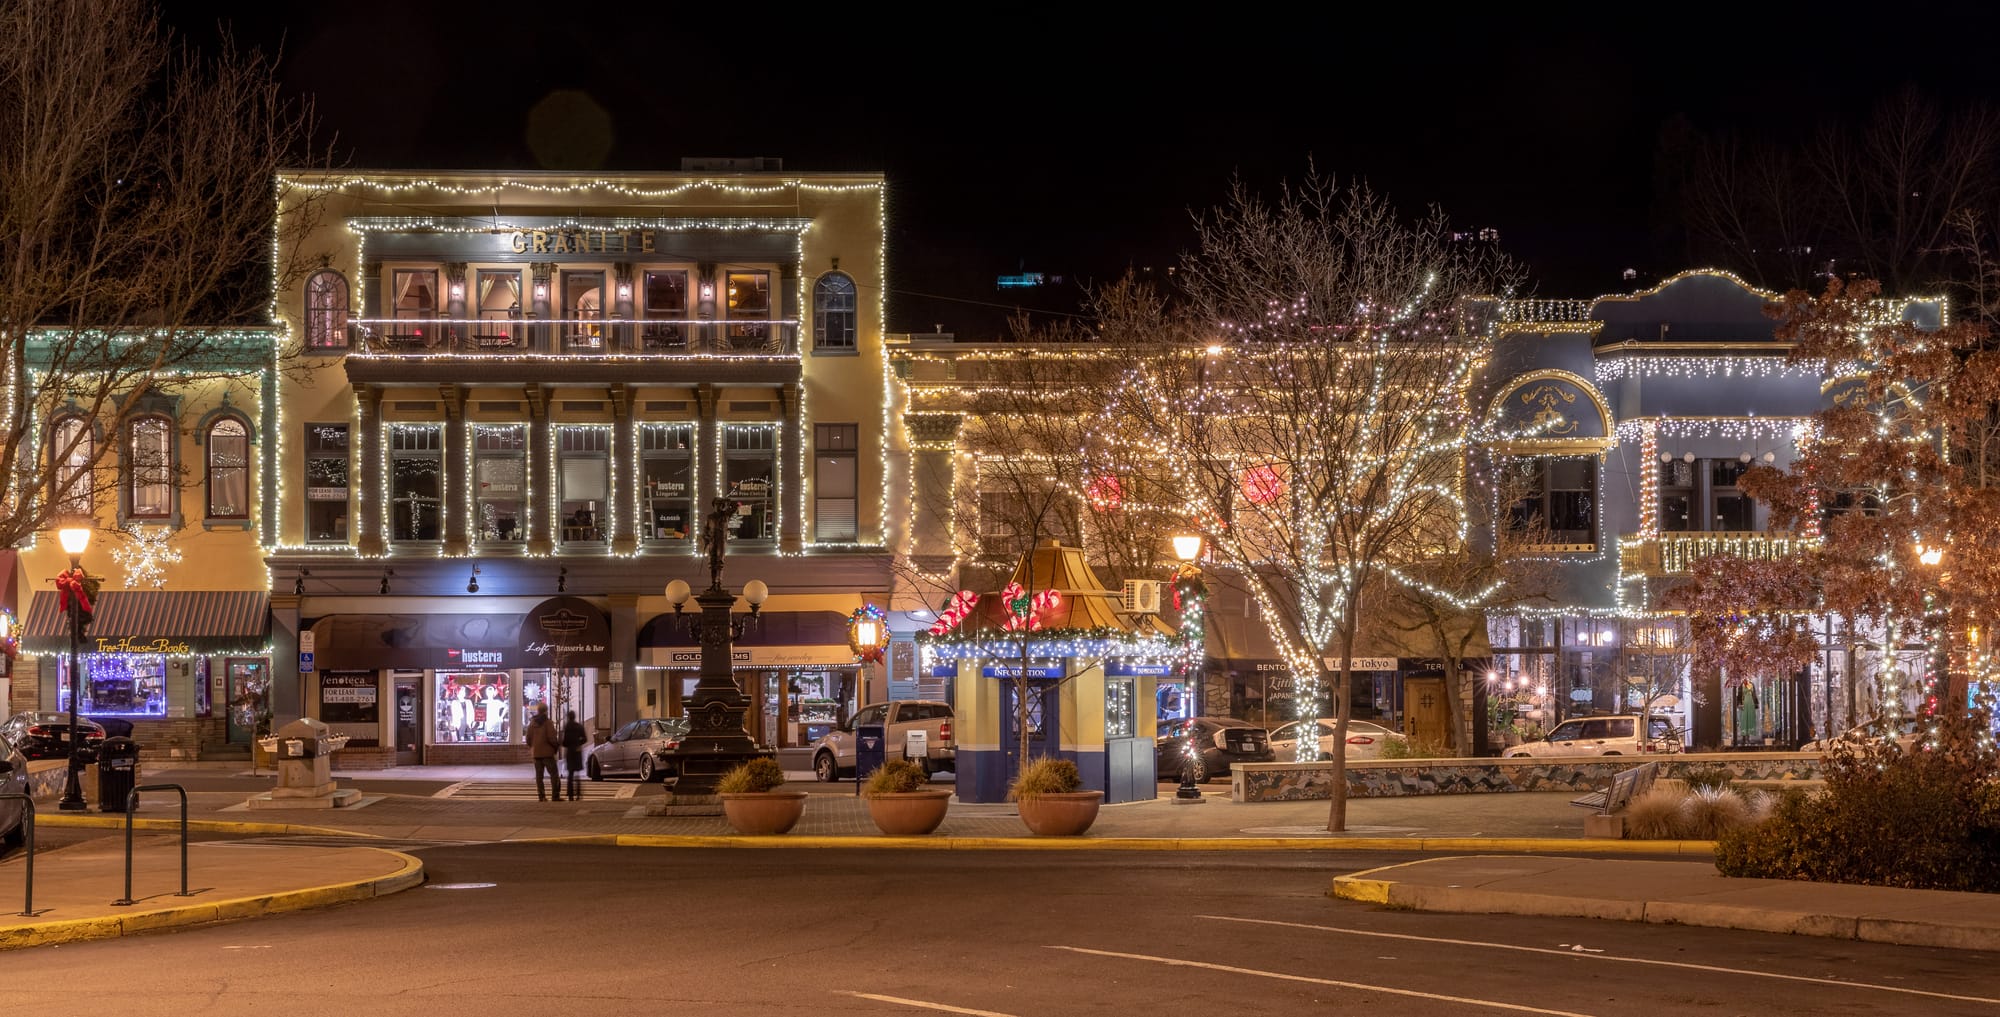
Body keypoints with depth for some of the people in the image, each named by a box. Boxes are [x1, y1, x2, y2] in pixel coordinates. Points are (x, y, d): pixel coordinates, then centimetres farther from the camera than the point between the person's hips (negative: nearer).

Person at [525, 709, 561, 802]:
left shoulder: (532, 723, 7)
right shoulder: (548, 723, -11)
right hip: (547, 753, -5)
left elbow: (528, 738, 9)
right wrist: (558, 744, 1)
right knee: (554, 774, -1)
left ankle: (541, 796, 5)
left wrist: (531, 747, 27)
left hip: (536, 753, 5)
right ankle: (555, 796, -7)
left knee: (539, 775, 9)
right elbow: (552, 738, -17)